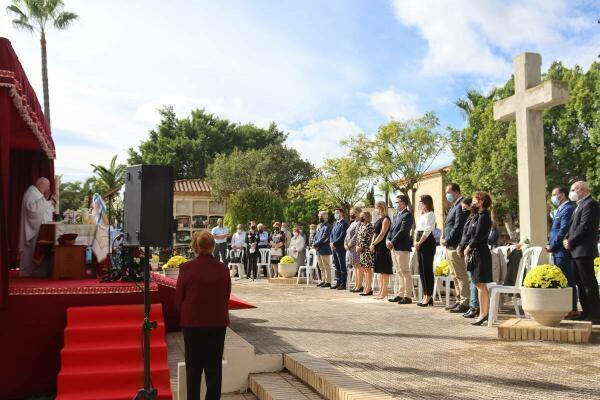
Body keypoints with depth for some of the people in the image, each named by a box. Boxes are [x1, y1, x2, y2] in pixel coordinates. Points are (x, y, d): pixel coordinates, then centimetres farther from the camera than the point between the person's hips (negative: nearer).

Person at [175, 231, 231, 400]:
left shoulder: (186, 268, -14)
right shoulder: (223, 269, -7)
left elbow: (179, 298, -5)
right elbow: (226, 298, 2)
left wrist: (184, 317, 11)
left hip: (192, 322, -1)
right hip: (218, 323, 1)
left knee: (193, 367, 12)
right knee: (214, 366, 12)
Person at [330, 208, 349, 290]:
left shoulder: (344, 223, -9)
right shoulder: (335, 224, 19)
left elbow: (342, 236, -17)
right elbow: (331, 234, 19)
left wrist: (334, 244, -16)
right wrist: (331, 243, 1)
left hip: (341, 248, -8)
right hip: (334, 248, 8)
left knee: (342, 267, -3)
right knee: (337, 267, 12)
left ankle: (343, 284, 1)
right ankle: (338, 283, 18)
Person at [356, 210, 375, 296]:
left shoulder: (369, 225, -10)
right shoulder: (361, 225, 17)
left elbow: (367, 238, -16)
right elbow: (358, 237, 18)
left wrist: (361, 247, -14)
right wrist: (357, 246, 5)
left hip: (367, 249, -9)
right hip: (362, 250, 9)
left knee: (368, 269, -6)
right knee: (364, 268, 10)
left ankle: (368, 289, -4)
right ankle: (367, 287, 16)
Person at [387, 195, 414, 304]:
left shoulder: (407, 215, -9)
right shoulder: (396, 216, 20)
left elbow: (403, 231, -17)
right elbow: (391, 230, 17)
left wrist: (392, 242, -17)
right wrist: (388, 240, -1)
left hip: (402, 247, -9)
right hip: (394, 247, 9)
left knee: (405, 272, -6)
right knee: (399, 272, 12)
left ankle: (408, 296, -4)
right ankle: (400, 294, 17)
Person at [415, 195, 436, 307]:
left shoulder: (430, 214, -8)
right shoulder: (421, 215, 20)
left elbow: (427, 231, -15)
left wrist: (419, 243, -12)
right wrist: (417, 243, 9)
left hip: (427, 243, -10)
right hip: (420, 244, 10)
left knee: (427, 269, -7)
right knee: (422, 269, 10)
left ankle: (428, 296, -3)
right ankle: (425, 295, 16)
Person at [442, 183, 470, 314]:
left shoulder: (460, 206, -14)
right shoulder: (454, 206, 18)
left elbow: (458, 227, -21)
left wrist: (447, 240, -15)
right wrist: (444, 238, 10)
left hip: (455, 247, -10)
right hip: (450, 246, 10)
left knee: (461, 275, -6)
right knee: (455, 275, 15)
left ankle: (464, 303, -1)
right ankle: (459, 300, 24)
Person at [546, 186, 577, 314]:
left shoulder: (567, 209, -12)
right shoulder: (560, 209, 18)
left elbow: (563, 231, -17)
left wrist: (552, 246, -12)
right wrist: (550, 244, 10)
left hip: (563, 251, -10)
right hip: (558, 251, 10)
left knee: (567, 280, -5)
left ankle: (572, 308, 0)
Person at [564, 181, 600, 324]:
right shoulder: (580, 205, 20)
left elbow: (584, 227, -19)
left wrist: (571, 242, -13)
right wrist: (567, 239, 4)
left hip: (584, 251, -10)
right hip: (576, 251, 10)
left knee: (588, 282, -8)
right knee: (581, 283, 13)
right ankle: (587, 312, 20)